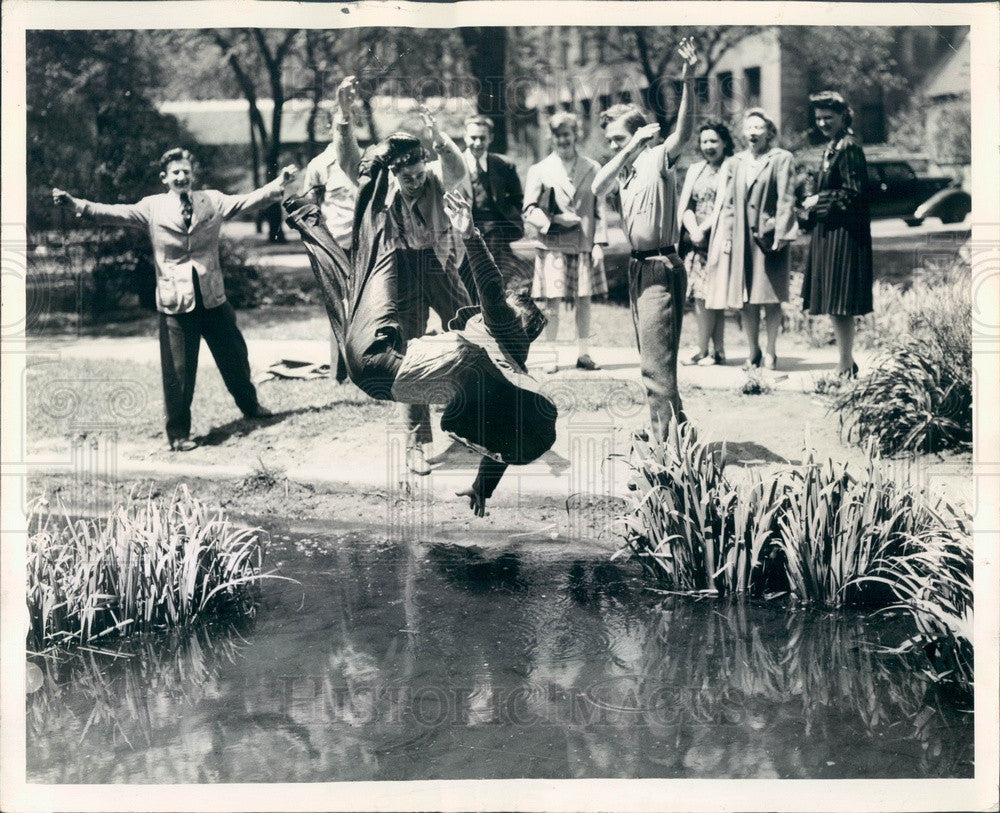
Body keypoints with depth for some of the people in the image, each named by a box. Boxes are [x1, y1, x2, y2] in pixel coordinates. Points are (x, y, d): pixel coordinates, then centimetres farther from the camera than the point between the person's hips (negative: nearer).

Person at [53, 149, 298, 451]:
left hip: (213, 298, 3)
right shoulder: (152, 208, -2)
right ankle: (178, 434, 12)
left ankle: (250, 406, 42)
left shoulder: (213, 201, 4)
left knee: (234, 355, 17)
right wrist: (75, 203, -22)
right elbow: (114, 212, -10)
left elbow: (249, 200, 1)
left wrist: (279, 184, -10)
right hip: (175, 302, -3)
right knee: (178, 370, -1)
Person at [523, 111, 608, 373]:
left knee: (584, 301, 6)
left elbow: (599, 210, 8)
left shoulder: (592, 168, 8)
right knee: (552, 303, -3)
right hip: (552, 246, -2)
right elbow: (529, 210, 1)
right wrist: (554, 221, -13)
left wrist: (598, 243, 0)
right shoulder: (539, 170, 3)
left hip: (584, 247, 2)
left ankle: (583, 353, 15)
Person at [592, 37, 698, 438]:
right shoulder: (623, 167, 10)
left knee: (657, 361, -11)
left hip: (661, 268, -8)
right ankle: (661, 430, 27)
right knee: (650, 358, 16)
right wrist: (630, 148, -19)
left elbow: (682, 134, -27)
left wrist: (687, 81, -40)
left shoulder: (658, 159, -8)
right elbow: (598, 188, -10)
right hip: (638, 267, 8)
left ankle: (668, 437, -9)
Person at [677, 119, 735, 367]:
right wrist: (693, 230, -6)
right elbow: (685, 205, 11)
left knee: (709, 294, -9)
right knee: (699, 295, 1)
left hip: (718, 238, -6)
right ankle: (718, 350, 5)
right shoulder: (695, 170, 18)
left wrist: (703, 230, -11)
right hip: (695, 240, 6)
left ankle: (702, 349, -2)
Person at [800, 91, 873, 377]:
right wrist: (815, 205, 10)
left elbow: (854, 193, -19)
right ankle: (846, 361, 20)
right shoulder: (832, 148, 16)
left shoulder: (849, 148, -14)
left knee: (840, 305, -7)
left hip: (843, 234, -10)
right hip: (828, 233, 10)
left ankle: (846, 366, -2)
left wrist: (819, 201, -12)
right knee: (834, 306, 13)